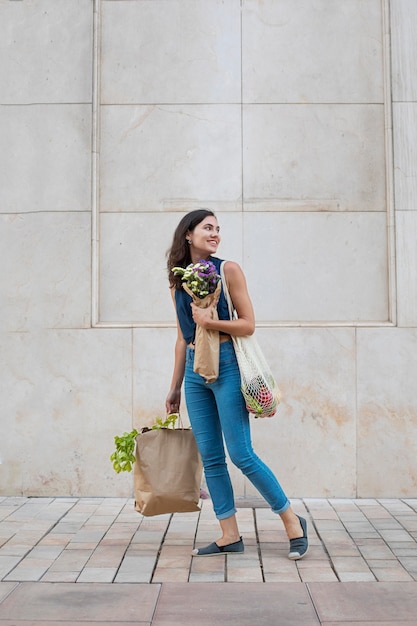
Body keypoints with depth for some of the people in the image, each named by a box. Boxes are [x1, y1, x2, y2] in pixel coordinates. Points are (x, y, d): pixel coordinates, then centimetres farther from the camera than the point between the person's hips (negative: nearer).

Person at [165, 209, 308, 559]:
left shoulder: (228, 270, -2)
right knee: (210, 458, 5)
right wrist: (175, 388, 17)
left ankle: (293, 521, 9)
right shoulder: (178, 282, 12)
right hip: (194, 370, 5)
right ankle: (230, 536, 14)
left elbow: (248, 325, -5)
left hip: (226, 366, -5)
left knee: (241, 455, -7)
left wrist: (209, 321, -19)